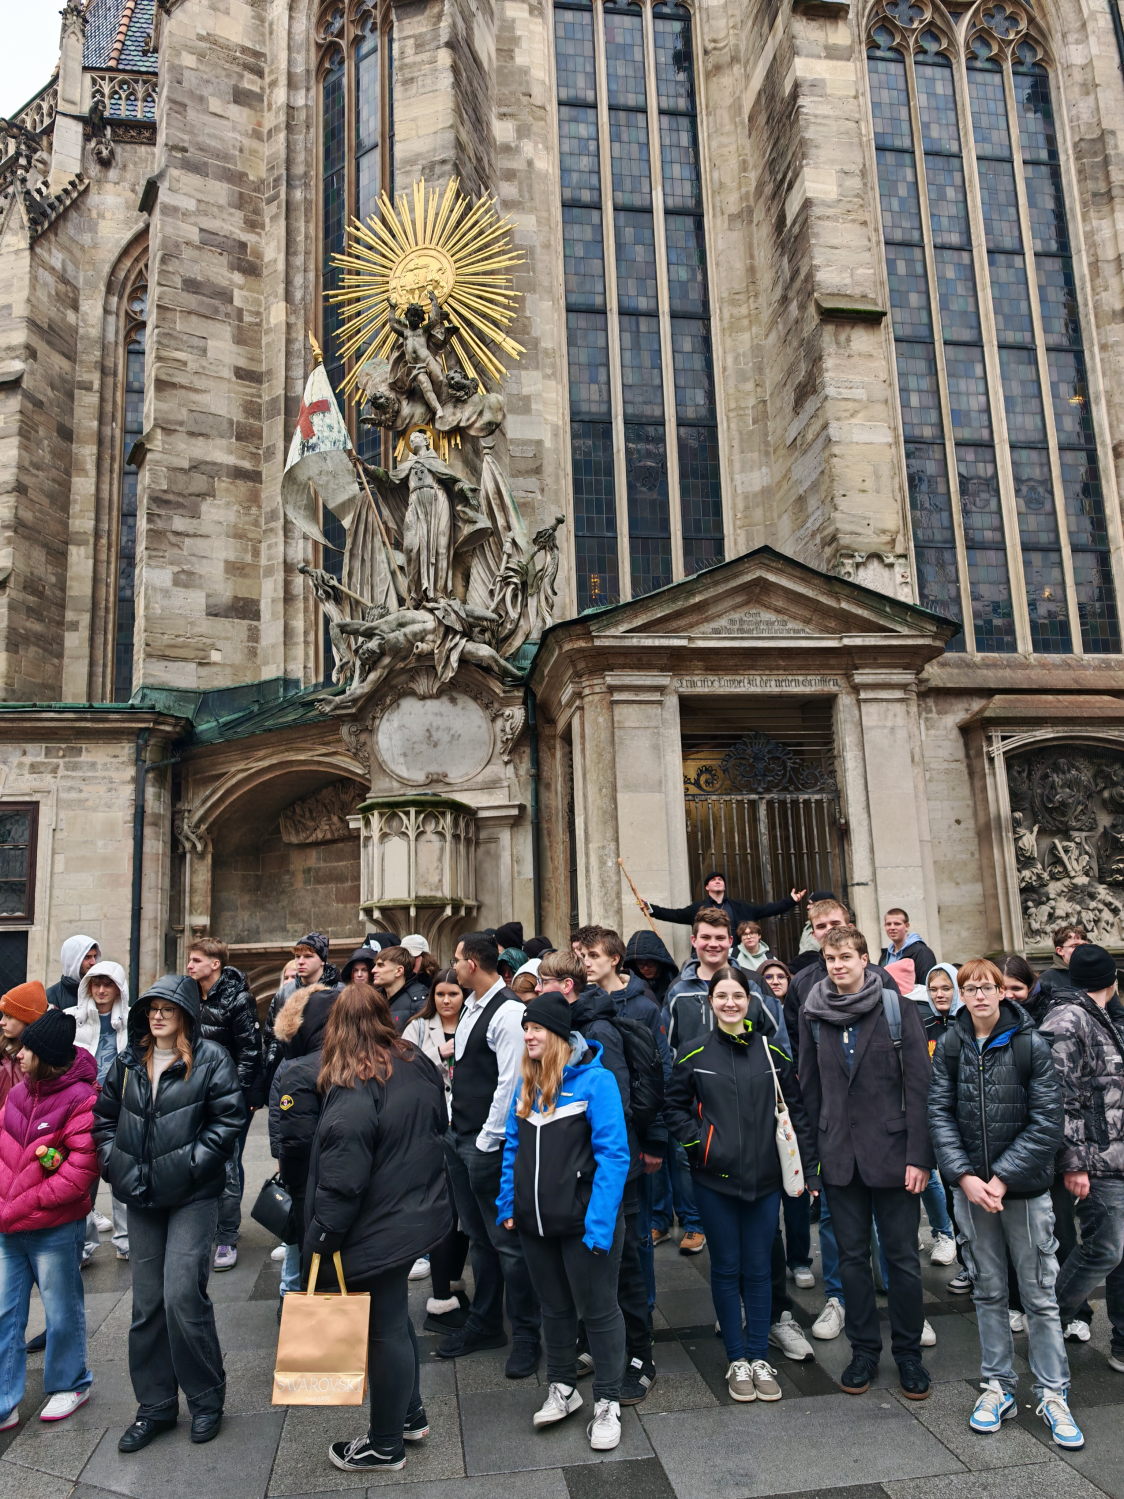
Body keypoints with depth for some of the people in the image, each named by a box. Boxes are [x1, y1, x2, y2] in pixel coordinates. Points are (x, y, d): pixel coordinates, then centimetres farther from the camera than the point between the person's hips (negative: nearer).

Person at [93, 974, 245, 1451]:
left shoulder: (210, 1059, -9)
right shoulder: (129, 1061, 8)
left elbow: (229, 1120, -12)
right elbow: (104, 1116, 16)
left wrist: (192, 1163, -16)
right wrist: (114, 1162, 4)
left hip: (192, 1197, -5)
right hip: (141, 1198, 6)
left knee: (183, 1296, -8)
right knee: (147, 1303, 12)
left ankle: (207, 1399, 13)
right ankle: (155, 1406, 27)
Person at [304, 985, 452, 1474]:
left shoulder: (352, 1093, -24)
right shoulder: (418, 1063, -1)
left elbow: (342, 1180, -23)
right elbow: (438, 1126, 13)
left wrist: (321, 1238, -12)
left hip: (378, 1230, -8)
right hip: (420, 1211, 8)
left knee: (384, 1331, 7)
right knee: (395, 1318, 23)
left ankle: (385, 1446, 24)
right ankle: (410, 1415, 38)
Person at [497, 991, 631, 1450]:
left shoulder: (594, 1080, -17)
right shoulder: (527, 1083, 3)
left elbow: (613, 1155, -19)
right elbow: (514, 1146, 12)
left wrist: (599, 1223, -22)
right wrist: (507, 1204, 6)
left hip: (582, 1223, -6)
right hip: (536, 1222, 6)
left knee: (597, 1310, 10)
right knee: (553, 1307, 22)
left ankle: (607, 1402, 28)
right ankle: (562, 1389, 41)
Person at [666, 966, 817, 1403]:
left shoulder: (771, 1051, 0)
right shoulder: (694, 1053, -3)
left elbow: (796, 1110, 4)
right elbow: (675, 1105, 6)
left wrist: (808, 1167, 1)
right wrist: (695, 1141, -7)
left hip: (764, 1178, 1)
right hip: (715, 1179, -1)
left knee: (759, 1269, 10)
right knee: (726, 1268, 9)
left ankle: (759, 1358, 24)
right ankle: (737, 1360, 23)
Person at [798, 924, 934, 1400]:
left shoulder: (896, 1006, -6)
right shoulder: (813, 1012, 3)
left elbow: (919, 1083, -7)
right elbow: (809, 1086, 8)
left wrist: (919, 1155, -11)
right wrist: (814, 1149, 5)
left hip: (891, 1150, -2)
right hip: (839, 1153, 3)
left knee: (902, 1255, 6)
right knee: (852, 1256, 11)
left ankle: (908, 1352, 23)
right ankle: (863, 1350, 25)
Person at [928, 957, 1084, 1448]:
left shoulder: (1030, 1045, -8)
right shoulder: (949, 1045, -2)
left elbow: (1046, 1122, -10)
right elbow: (940, 1113, -3)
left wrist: (1002, 1178, -14)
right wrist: (965, 1176, -13)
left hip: (1024, 1186, -2)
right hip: (971, 1186, 2)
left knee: (1039, 1294, 6)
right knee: (988, 1291, 12)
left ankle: (1053, 1395, 20)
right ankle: (998, 1387, 25)